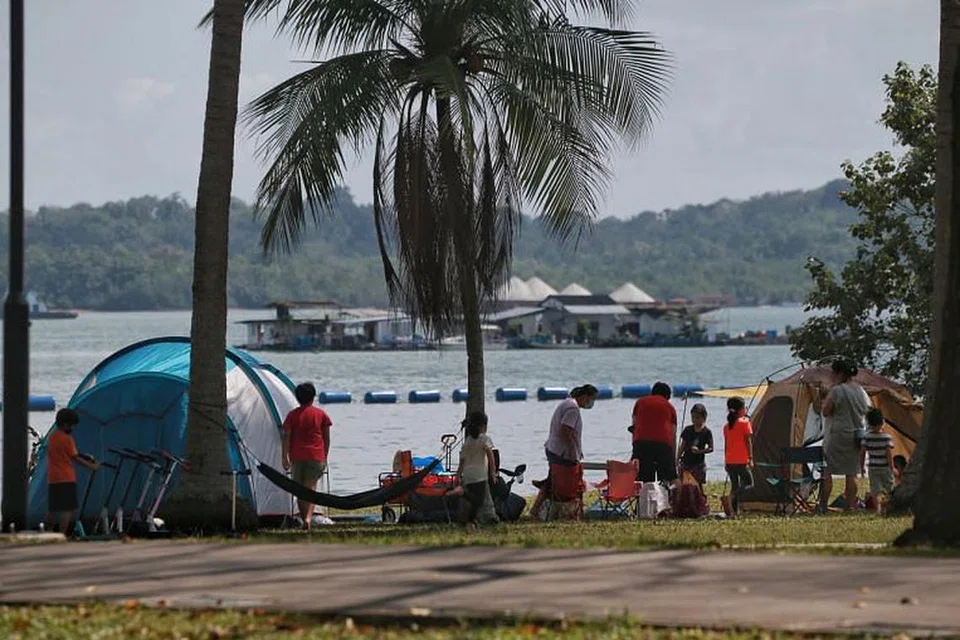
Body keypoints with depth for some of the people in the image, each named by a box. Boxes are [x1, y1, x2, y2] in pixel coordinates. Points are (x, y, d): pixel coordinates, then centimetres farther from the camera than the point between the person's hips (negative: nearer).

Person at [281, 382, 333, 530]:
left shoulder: (292, 415, 4)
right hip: (316, 457, -1)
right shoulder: (321, 414, 5)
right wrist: (325, 457, 15)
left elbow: (286, 437, -1)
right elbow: (326, 438, 7)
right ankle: (308, 518, -26)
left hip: (297, 458, 1)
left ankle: (304, 519, 18)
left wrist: (285, 457, 1)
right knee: (311, 488, -7)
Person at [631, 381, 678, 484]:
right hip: (664, 443, 0)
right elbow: (673, 434, 19)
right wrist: (674, 459, 22)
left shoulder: (640, 402, 22)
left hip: (641, 442, 0)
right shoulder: (669, 407, 20)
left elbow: (634, 425, 18)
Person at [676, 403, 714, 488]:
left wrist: (700, 451, -20)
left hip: (698, 464, -3)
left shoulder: (707, 432, -4)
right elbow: (682, 447, 10)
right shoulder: (688, 430, 5)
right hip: (685, 462, 3)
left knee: (698, 485, -1)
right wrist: (677, 461, 6)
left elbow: (711, 448, -3)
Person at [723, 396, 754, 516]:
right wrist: (751, 458, -6)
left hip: (730, 461, 6)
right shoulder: (745, 422, -6)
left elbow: (726, 444, 13)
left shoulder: (727, 425, 11)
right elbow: (748, 442, -8)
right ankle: (734, 497, -25)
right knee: (748, 483, 2)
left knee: (734, 485, 9)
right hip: (741, 460, -6)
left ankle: (735, 511, 3)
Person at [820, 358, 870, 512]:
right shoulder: (862, 392, 11)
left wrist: (828, 395, -2)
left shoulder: (837, 391, -13)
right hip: (856, 435, 7)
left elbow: (826, 411, -11)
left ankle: (822, 506, -7)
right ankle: (850, 506, 6)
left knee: (826, 471, -3)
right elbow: (868, 412, 18)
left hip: (837, 435, -7)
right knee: (851, 473, 7)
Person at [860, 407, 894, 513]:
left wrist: (862, 467, 8)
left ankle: (877, 509, -11)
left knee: (875, 490, 0)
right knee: (889, 489, 12)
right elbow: (889, 453, -13)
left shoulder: (867, 437, -3)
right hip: (885, 468, -2)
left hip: (873, 468, 2)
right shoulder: (887, 437, -10)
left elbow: (862, 452, -2)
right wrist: (892, 467, -6)